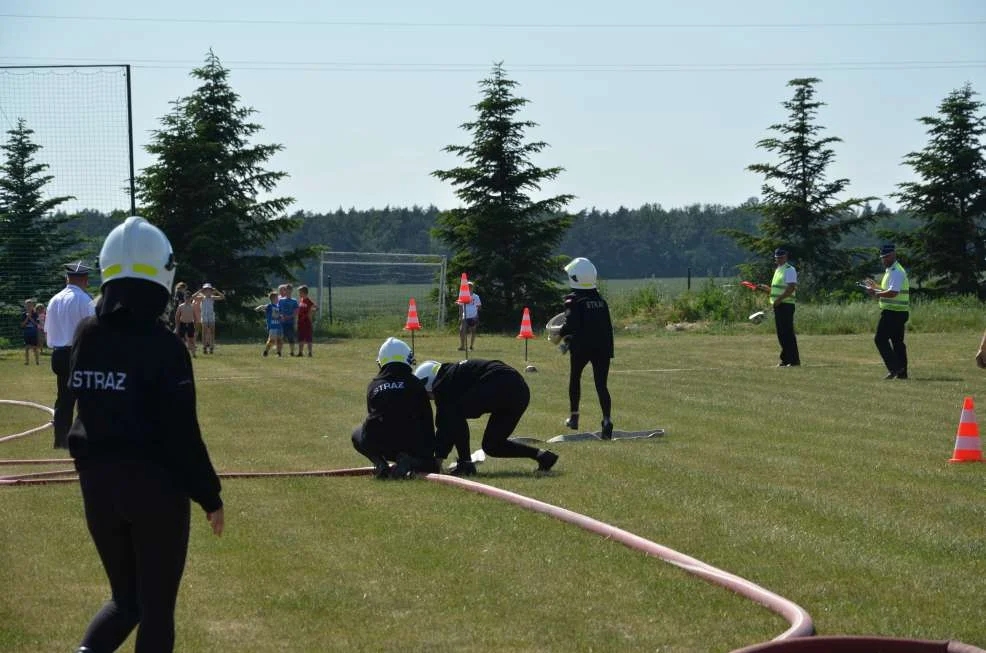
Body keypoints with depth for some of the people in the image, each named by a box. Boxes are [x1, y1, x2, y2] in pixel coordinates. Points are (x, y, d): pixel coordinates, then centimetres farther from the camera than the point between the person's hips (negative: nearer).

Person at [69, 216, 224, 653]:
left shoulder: (86, 337, 2)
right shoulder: (162, 346, -14)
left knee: (126, 600, 18)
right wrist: (210, 497, -6)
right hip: (155, 486, -5)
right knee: (156, 607, 7)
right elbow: (182, 433, -14)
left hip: (98, 484, 5)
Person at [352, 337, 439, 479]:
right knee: (431, 465, 26)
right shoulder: (414, 383, 7)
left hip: (379, 445, 1)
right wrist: (430, 452, 17)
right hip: (411, 445, -1)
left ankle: (380, 463, 6)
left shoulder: (373, 385, 13)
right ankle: (408, 462, -10)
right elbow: (426, 419, 8)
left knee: (357, 434, 35)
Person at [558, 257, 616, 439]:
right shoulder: (600, 300, 12)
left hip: (581, 348, -3)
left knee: (575, 378, 22)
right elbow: (608, 326, 14)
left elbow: (571, 325, -18)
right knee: (601, 384, -1)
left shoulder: (573, 300, -7)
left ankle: (574, 416, 27)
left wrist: (561, 335, 1)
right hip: (603, 347, 3)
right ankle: (607, 419, -21)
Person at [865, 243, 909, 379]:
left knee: (880, 339, -9)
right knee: (897, 341, 11)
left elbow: (893, 293, -25)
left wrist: (875, 293, -18)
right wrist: (876, 286, 21)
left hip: (893, 312, -11)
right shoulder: (891, 271, 18)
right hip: (899, 312, 11)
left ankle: (895, 368, -13)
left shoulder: (896, 272, -15)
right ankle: (901, 372, 12)